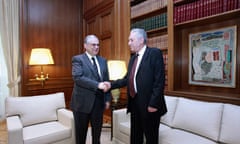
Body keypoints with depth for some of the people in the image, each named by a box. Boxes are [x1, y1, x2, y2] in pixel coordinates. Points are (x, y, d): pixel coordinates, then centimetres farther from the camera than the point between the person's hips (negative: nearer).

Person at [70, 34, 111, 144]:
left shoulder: (103, 60, 10)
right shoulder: (78, 59, -5)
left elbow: (106, 81, 10)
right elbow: (78, 77, -21)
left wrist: (107, 99, 4)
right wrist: (97, 85, -28)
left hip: (99, 102, 5)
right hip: (83, 102, -4)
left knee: (97, 132, 18)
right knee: (81, 133, 14)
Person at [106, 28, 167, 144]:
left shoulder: (155, 53, -10)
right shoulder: (133, 58, 14)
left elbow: (160, 81, -17)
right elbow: (127, 79, 14)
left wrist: (153, 103, -19)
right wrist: (111, 84, 2)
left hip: (149, 104, -7)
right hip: (134, 104, 7)